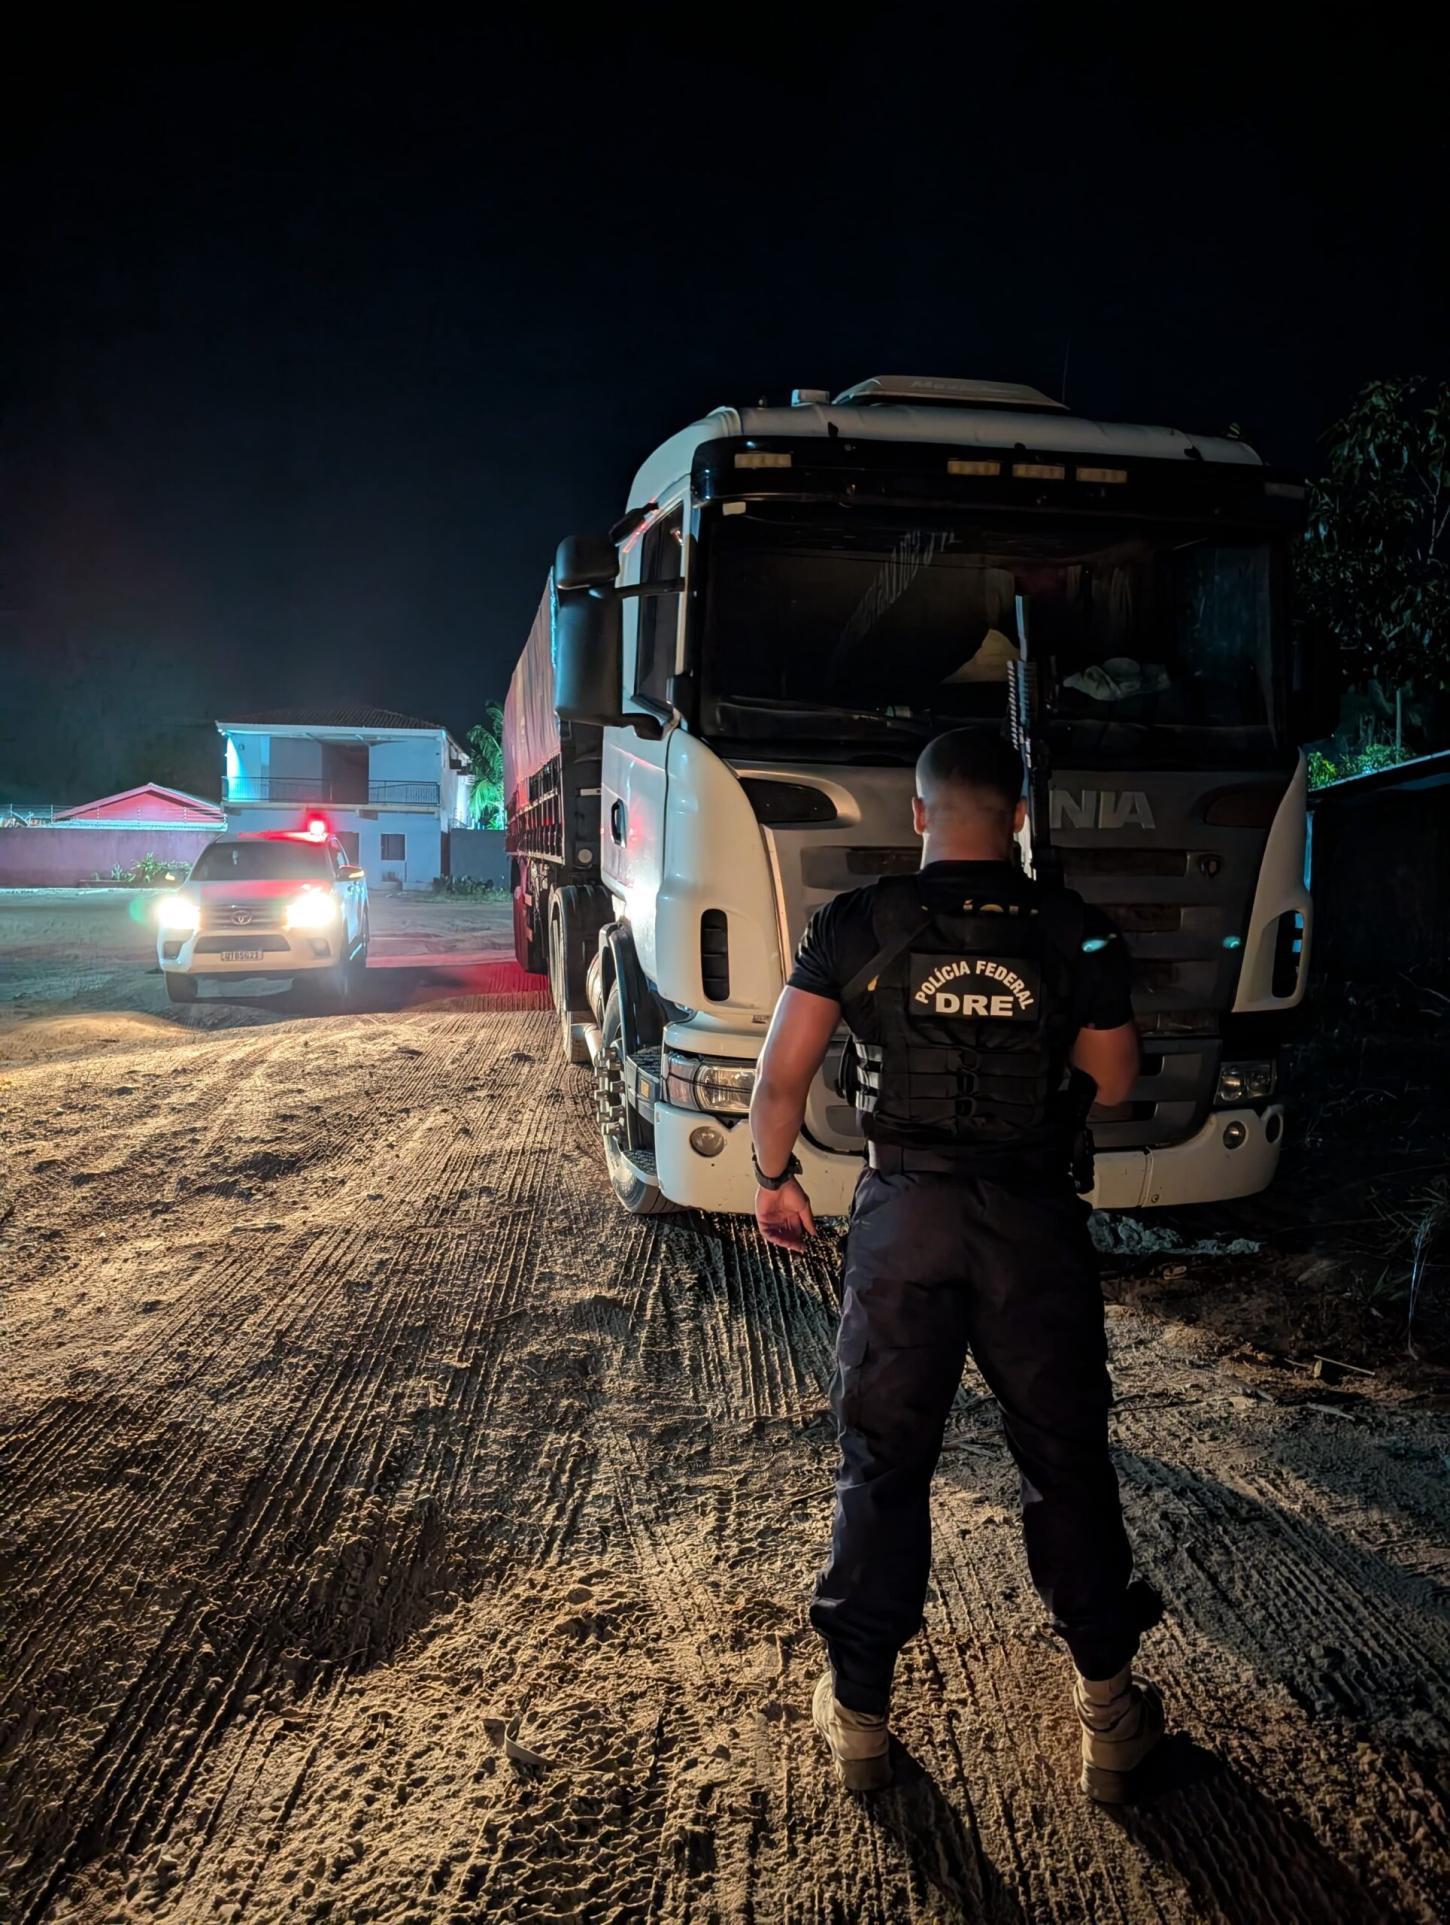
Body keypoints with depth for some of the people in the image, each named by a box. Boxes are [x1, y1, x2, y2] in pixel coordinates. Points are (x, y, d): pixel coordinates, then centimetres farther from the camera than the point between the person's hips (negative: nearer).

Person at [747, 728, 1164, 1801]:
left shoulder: (856, 927, -3)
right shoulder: (1076, 932, -2)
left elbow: (781, 1076, -4)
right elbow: (1112, 1082, 6)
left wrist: (775, 1177, 11)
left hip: (904, 1215, 0)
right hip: (1038, 1220, 1)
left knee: (881, 1465, 11)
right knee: (1067, 1460, 14)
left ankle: (860, 1714, 21)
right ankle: (1109, 1711, 24)